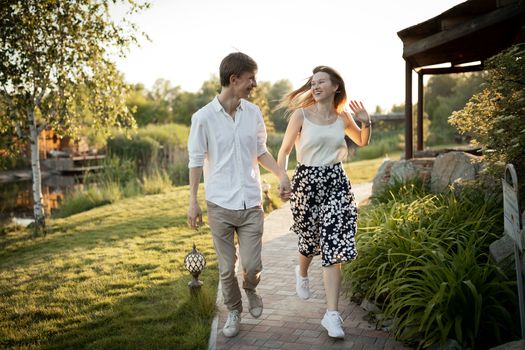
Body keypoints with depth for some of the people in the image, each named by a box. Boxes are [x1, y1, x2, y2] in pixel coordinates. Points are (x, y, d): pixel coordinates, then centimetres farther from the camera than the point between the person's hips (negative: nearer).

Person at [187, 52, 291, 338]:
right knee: (227, 268, 8)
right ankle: (233, 311, 32)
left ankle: (251, 290, 33)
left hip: (251, 204, 2)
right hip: (219, 205, -2)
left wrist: (281, 175, -1)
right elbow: (196, 161, -2)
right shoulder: (203, 117, -8)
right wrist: (193, 201, -3)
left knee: (252, 265, -1)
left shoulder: (253, 113, 2)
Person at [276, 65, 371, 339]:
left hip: (336, 182, 2)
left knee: (334, 246, -7)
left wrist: (366, 123, 3)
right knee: (310, 240, 13)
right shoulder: (301, 114, -5)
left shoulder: (343, 116, 5)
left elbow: (362, 142, 22)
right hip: (307, 181, -2)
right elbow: (284, 151, 1)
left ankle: (332, 314, -3)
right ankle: (302, 273, 50)